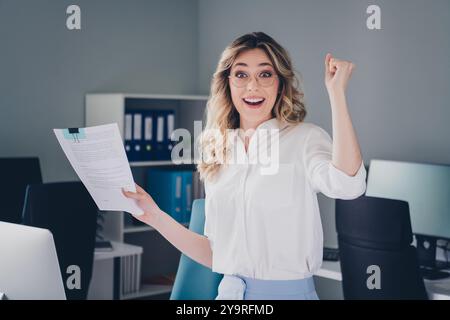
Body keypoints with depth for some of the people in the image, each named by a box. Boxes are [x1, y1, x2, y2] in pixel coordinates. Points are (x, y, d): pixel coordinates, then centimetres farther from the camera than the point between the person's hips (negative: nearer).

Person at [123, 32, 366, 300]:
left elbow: (348, 185, -29)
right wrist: (155, 216, -1)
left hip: (290, 291, -4)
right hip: (230, 292, 4)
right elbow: (214, 254, 7)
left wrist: (336, 92, -26)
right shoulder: (218, 152, 6)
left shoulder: (305, 138, -7)